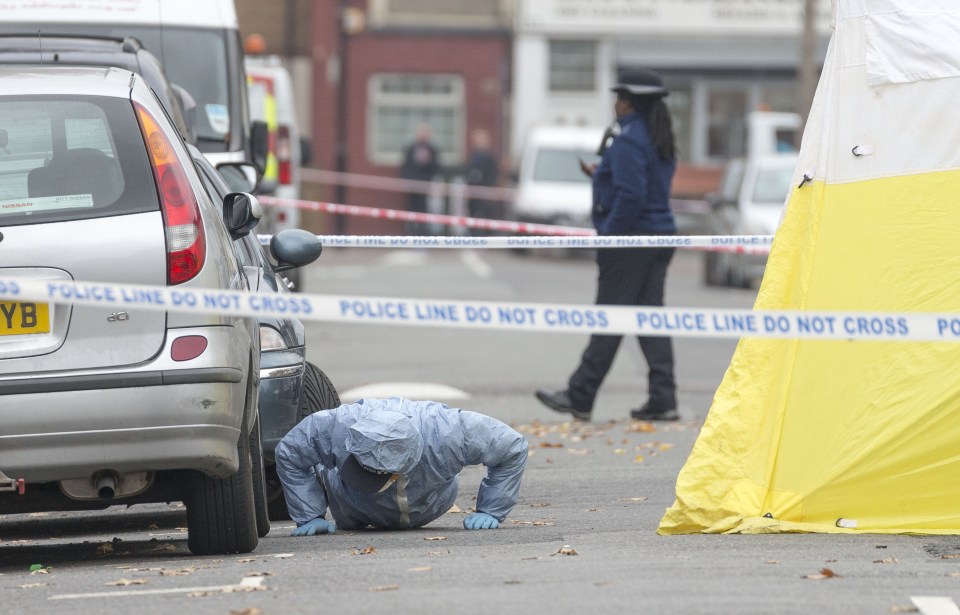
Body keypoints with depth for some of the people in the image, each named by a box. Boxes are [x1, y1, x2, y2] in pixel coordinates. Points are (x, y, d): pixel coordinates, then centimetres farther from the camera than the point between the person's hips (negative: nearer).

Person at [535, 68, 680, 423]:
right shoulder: (661, 140, 14)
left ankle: (579, 397, 3)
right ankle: (662, 400, 3)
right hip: (660, 235, 9)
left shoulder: (628, 140, -15)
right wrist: (600, 176, 21)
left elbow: (630, 196, -22)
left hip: (630, 239, -9)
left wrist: (608, 236, -16)